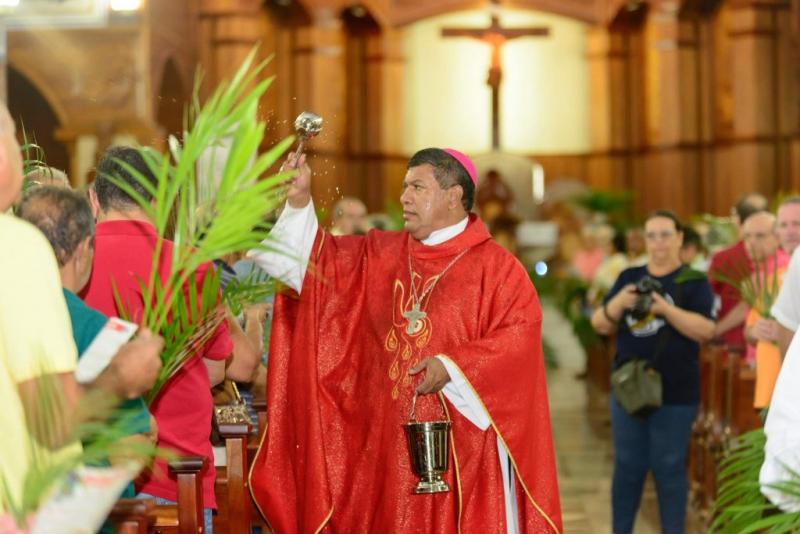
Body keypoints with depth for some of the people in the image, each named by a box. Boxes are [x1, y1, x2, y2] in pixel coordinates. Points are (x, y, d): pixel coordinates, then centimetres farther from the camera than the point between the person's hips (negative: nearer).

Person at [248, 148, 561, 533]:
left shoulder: (495, 266, -3)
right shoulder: (380, 255, 13)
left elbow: (520, 335, -13)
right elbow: (313, 263, 12)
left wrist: (453, 366, -21)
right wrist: (299, 201, 0)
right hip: (387, 442, 5)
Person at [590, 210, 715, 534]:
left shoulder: (693, 282, 0)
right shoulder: (629, 277, 11)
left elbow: (706, 330, -13)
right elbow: (601, 325, 8)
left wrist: (664, 308, -22)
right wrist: (618, 303, -12)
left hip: (675, 395, -3)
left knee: (669, 468, 0)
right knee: (627, 467, 8)